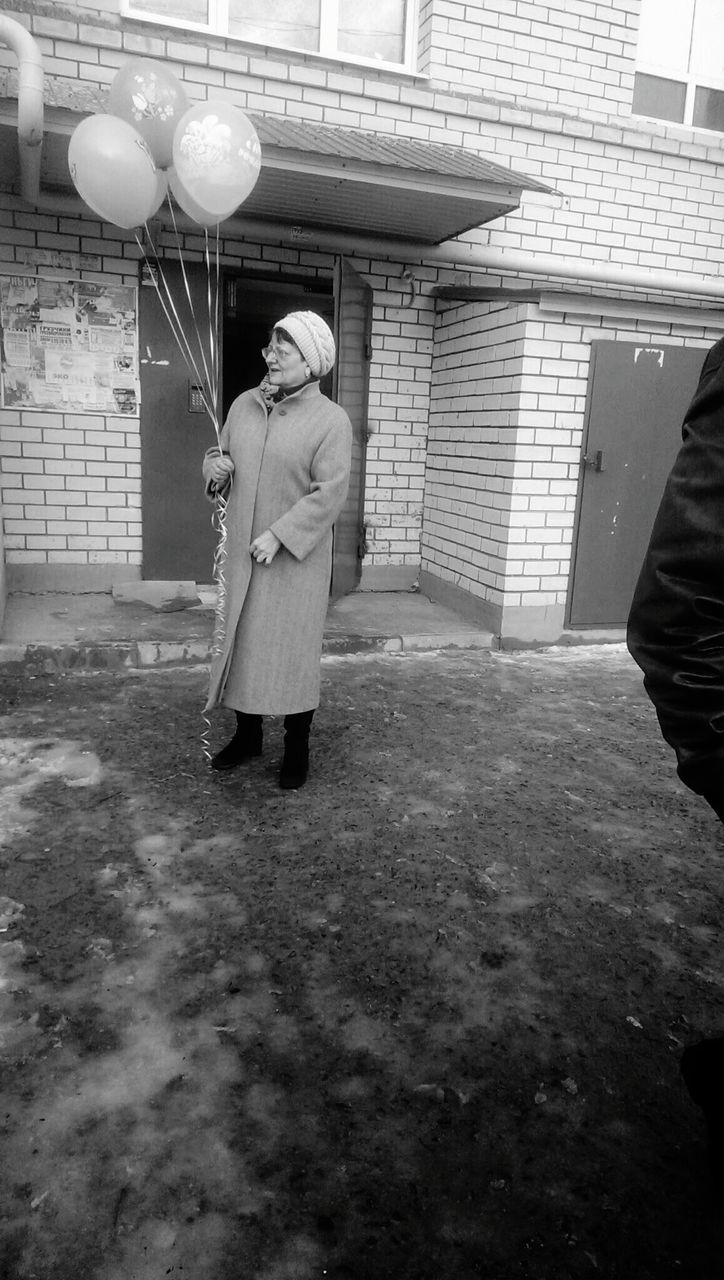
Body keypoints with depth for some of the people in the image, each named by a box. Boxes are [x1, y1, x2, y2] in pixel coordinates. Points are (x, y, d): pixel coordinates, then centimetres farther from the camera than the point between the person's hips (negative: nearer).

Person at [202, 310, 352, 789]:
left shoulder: (331, 420, -10)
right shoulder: (244, 405, 8)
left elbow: (330, 493, -18)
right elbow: (222, 454, 20)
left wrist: (279, 535, -23)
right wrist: (215, 466, -4)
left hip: (296, 559, -6)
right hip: (242, 552, 6)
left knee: (293, 651, 2)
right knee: (240, 641, 14)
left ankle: (297, 749, 20)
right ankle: (248, 735, 32)